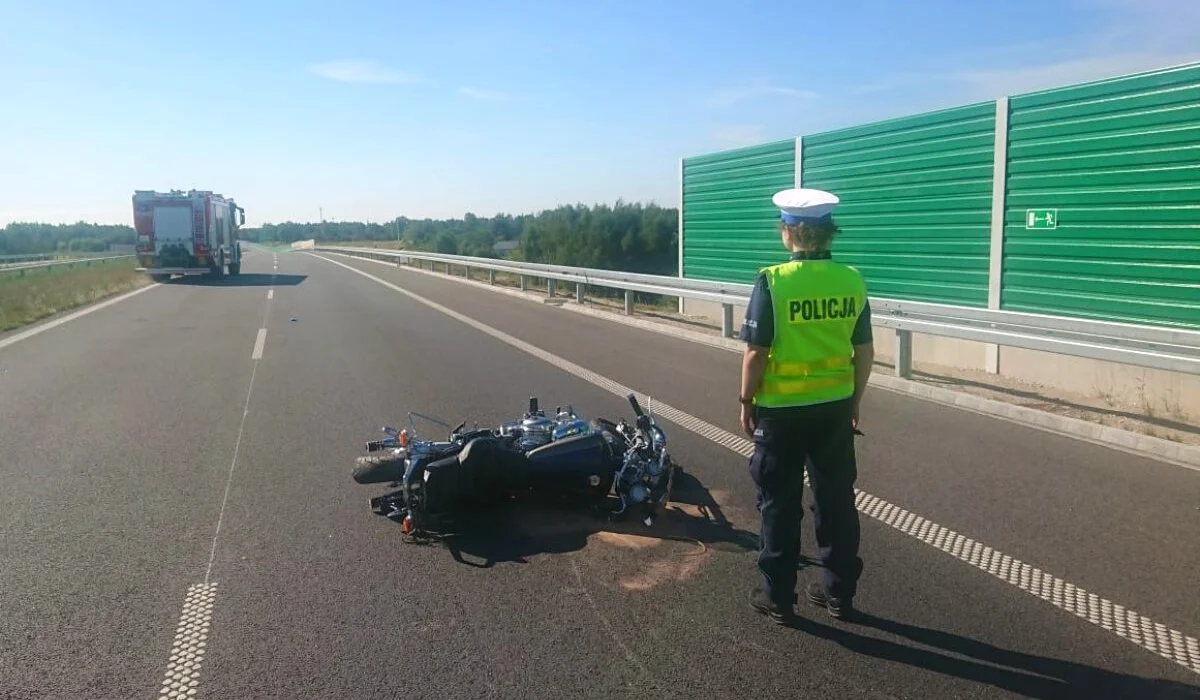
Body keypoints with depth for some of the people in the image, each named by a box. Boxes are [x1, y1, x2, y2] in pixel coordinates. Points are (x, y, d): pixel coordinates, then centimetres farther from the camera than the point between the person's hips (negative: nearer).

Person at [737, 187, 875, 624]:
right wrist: (854, 401, 16)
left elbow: (756, 353, -13)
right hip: (835, 407, 4)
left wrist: (746, 401, 0)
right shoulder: (852, 281, -2)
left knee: (780, 505, 9)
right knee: (836, 500, 15)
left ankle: (779, 597, 19)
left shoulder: (773, 281, -15)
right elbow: (865, 351, 4)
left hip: (781, 410, -4)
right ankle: (840, 593, 27)